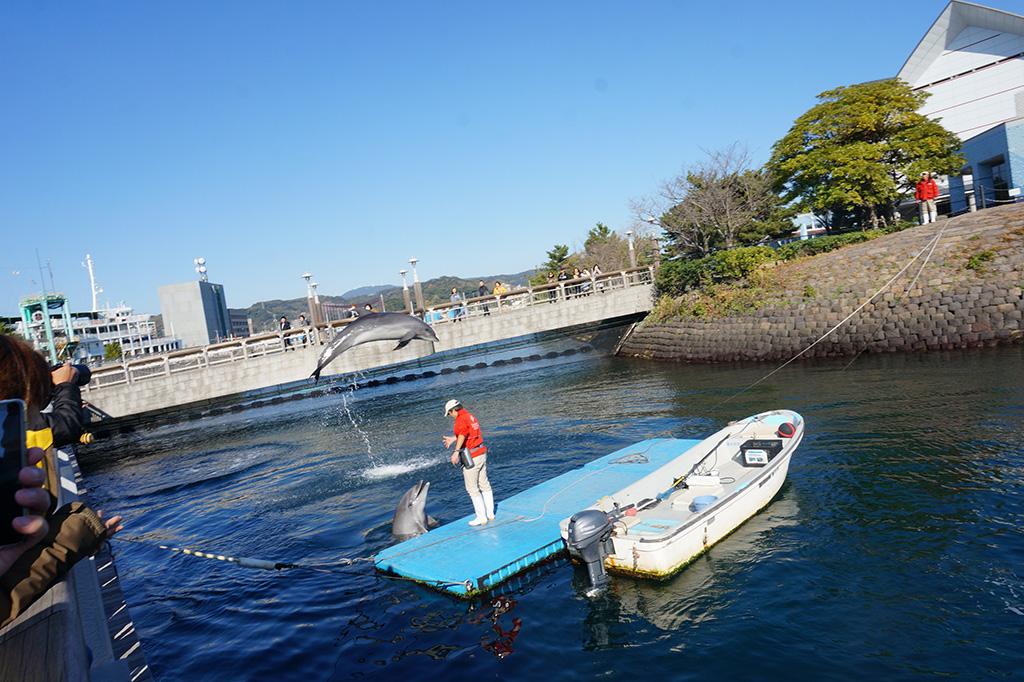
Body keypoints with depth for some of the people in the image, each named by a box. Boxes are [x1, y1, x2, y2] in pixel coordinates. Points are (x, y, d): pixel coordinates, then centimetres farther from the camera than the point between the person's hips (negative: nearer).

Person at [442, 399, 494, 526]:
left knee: (472, 488, 2)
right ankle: (490, 513, 26)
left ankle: (481, 517, 7)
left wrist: (456, 452, -41)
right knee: (484, 485, 17)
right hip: (482, 453, 9)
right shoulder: (471, 417, 12)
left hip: (471, 457, -9)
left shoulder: (461, 419, -15)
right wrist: (453, 439, 42)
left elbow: (462, 435, -32)